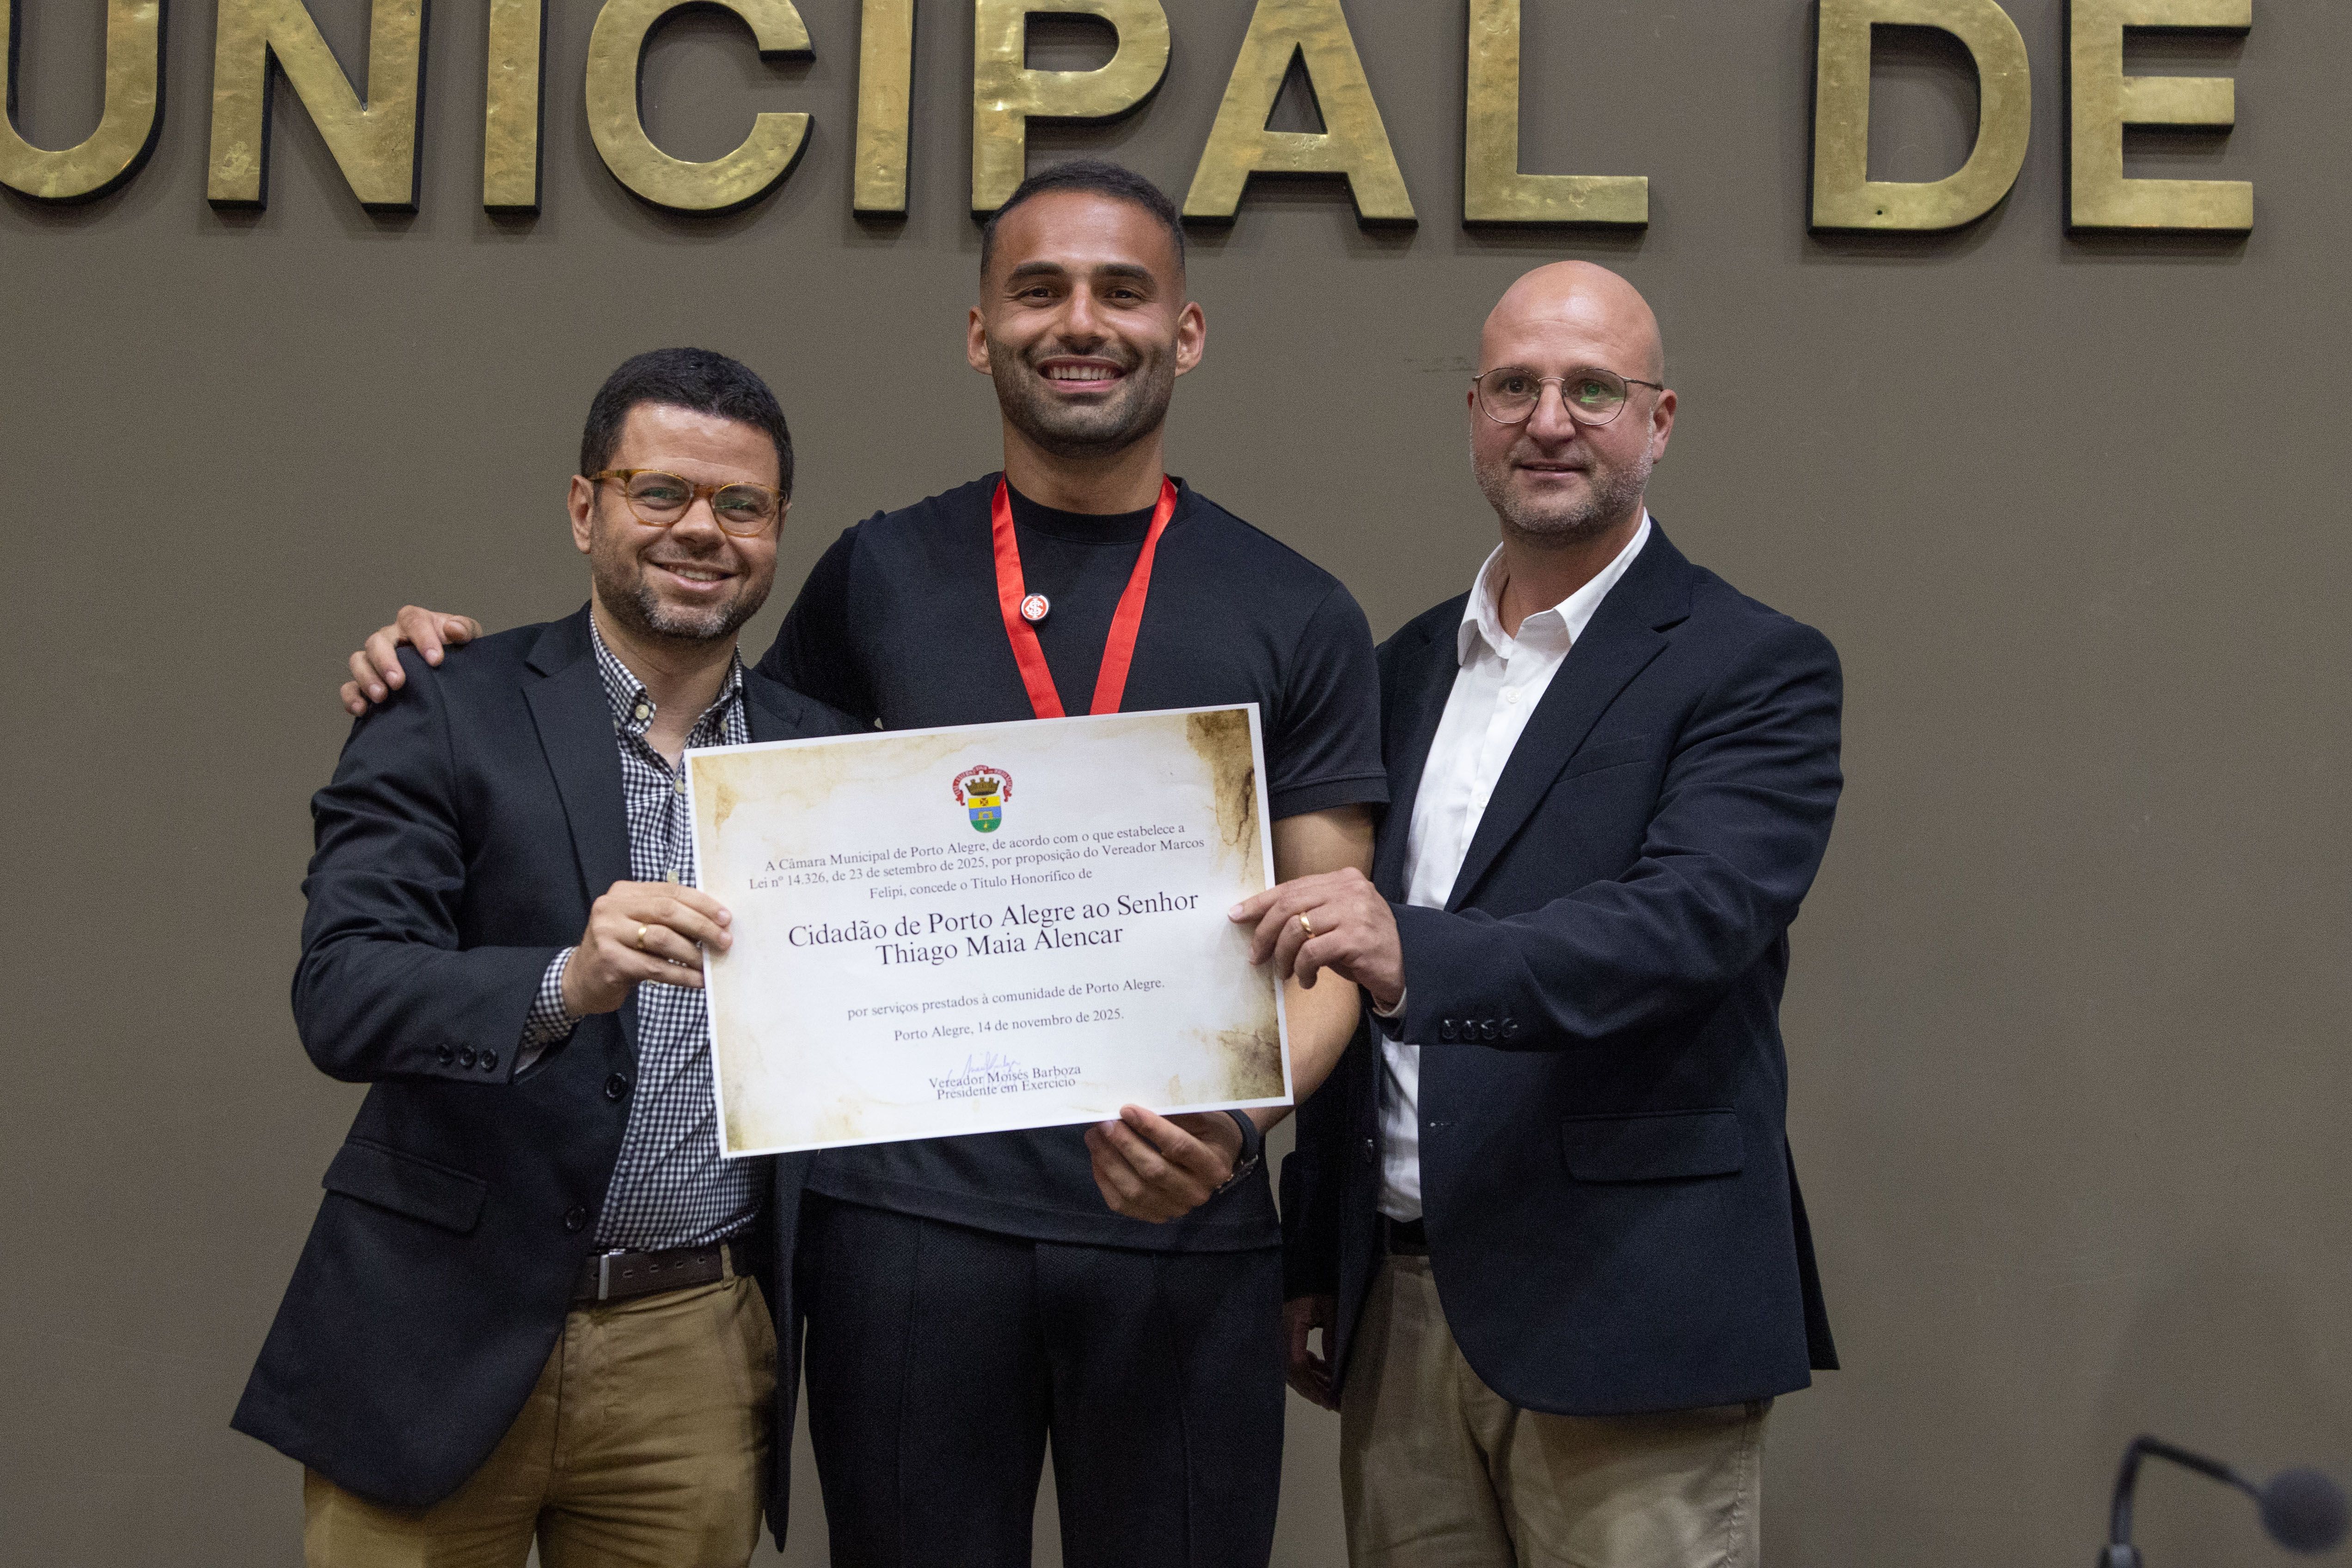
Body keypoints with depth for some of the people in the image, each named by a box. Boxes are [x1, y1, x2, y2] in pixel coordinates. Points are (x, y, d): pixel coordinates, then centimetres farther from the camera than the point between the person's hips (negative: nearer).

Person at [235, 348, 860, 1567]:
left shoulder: (824, 753, 7)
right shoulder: (447, 717, -4)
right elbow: (341, 998, -14)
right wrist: (563, 985, -31)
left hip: (699, 1366, 3)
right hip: (446, 1342, -2)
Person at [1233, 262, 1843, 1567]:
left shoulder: (1756, 672, -4)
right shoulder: (1407, 668, 13)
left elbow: (1693, 919, -21)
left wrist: (1415, 956, -35)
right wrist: (1311, 1263, 16)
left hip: (1625, 1318, -5)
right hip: (1400, 1313, 5)